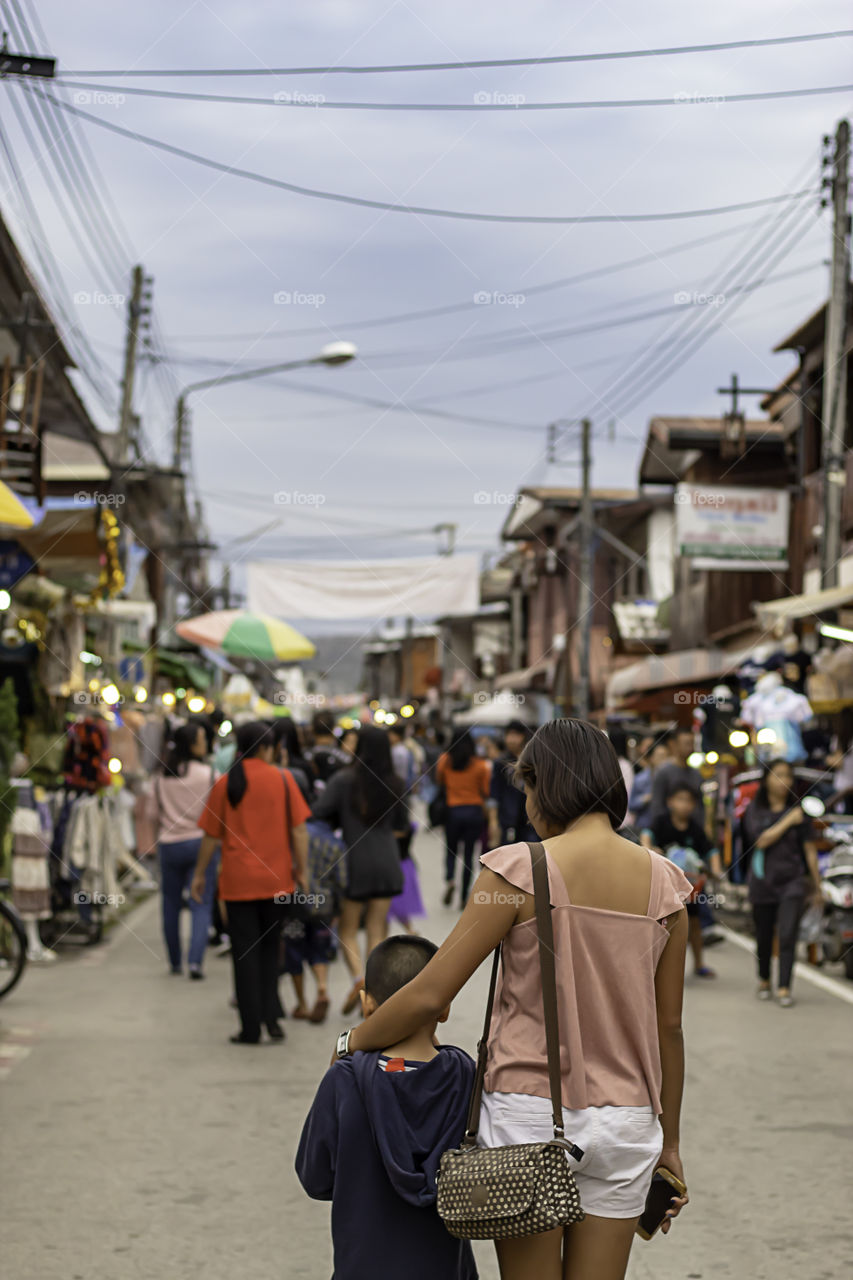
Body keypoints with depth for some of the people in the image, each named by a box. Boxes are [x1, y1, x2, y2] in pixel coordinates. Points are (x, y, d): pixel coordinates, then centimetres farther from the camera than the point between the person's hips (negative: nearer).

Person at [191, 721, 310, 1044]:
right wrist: (301, 871, 4)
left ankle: (251, 1027, 4)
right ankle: (271, 1015, 7)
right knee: (270, 949, 17)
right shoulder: (283, 779, -2)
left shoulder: (225, 784, -1)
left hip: (237, 881, 0)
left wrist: (200, 874, 12)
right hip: (276, 880, 1)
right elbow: (298, 830, -4)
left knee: (245, 952, 5)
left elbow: (211, 835, 1)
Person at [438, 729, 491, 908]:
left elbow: (439, 782, 9)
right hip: (474, 811, 0)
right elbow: (485, 792, 0)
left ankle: (449, 879, -13)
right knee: (468, 854, 6)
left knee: (451, 850, 16)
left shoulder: (444, 761, -2)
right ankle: (464, 897, 6)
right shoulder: (480, 765, -4)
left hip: (452, 810, 0)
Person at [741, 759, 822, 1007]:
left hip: (792, 881, -1)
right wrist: (787, 821, -13)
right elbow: (761, 840, -11)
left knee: (787, 935, -12)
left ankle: (784, 988, -11)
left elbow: (810, 850, 5)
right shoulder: (755, 811, 3)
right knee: (764, 937, 11)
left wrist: (817, 886, 6)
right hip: (762, 881, 1)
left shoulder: (798, 811, 2)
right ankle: (764, 981, 31)